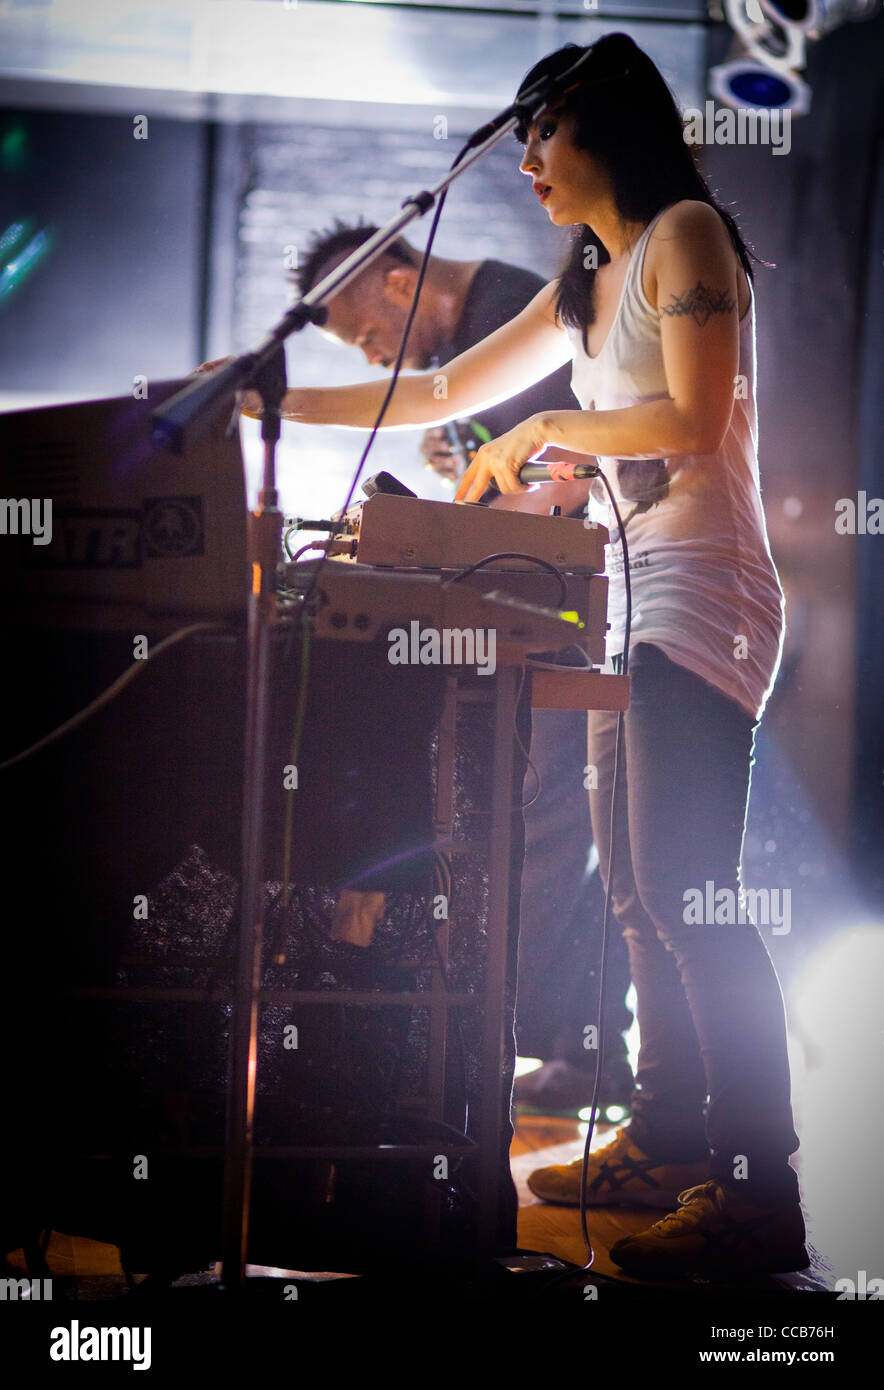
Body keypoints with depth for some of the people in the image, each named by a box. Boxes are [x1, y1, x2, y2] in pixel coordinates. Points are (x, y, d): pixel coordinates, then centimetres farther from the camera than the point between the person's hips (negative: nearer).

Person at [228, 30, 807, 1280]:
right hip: (635, 603, 9)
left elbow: (694, 417, -15)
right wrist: (277, 401, 22)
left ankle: (761, 1196, -14)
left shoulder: (686, 234, -3)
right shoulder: (586, 285, 22)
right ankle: (669, 1142, 16)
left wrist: (546, 431, -4)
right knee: (637, 889, 8)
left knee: (688, 893, -15)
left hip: (704, 598, -9)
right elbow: (442, 395, 26)